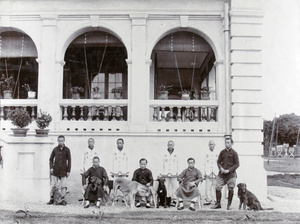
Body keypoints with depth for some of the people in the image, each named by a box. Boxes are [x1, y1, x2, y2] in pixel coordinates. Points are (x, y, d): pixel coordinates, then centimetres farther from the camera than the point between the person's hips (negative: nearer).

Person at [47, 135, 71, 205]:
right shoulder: (55, 149, 5)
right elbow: (51, 159, 13)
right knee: (53, 185, 2)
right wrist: (51, 167, 0)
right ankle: (52, 199, 8)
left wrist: (68, 171, -2)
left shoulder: (67, 150, 1)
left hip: (63, 170, -1)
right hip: (55, 170, 1)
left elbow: (69, 160, 2)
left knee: (63, 186, 0)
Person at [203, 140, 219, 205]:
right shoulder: (207, 154, 10)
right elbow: (205, 164, 10)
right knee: (208, 187, -5)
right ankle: (208, 200, 0)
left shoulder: (217, 154, 10)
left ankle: (216, 200, 4)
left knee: (215, 187, -2)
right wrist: (204, 173, 4)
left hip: (216, 173, 0)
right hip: (208, 172, 0)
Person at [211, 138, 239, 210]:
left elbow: (237, 164, -5)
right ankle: (218, 204, 13)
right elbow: (218, 161, 13)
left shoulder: (234, 153, -4)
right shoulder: (222, 152, 7)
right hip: (222, 174, 3)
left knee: (230, 189, 2)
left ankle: (229, 205, 16)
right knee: (218, 188, -1)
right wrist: (221, 168, -7)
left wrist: (229, 170, -13)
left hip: (231, 174, -3)